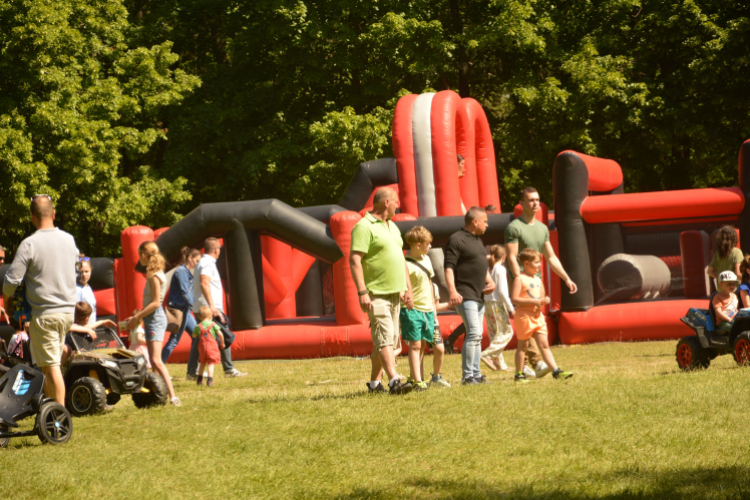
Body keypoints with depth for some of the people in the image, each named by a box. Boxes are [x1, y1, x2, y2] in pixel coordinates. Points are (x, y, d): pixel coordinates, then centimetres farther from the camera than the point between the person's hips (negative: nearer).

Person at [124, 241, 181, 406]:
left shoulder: (154, 276, -14)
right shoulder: (155, 274, 15)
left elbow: (155, 303, -19)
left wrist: (137, 318, -14)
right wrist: (138, 316, 17)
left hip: (155, 318, -11)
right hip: (151, 318, 11)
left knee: (156, 360, -19)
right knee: (153, 362, 11)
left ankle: (173, 397, -25)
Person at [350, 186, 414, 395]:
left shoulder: (392, 227, 18)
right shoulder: (364, 227, -11)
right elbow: (354, 260, -17)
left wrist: (407, 288, 20)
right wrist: (362, 292, -24)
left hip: (395, 293, 9)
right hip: (377, 294, -9)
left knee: (385, 339, 11)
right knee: (384, 337, -15)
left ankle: (375, 382, 17)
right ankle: (394, 381, -23)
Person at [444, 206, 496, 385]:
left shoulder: (478, 240, 19)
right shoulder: (456, 240, -10)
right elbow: (449, 267, -16)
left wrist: (490, 282, 12)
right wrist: (452, 291, -27)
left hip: (479, 296, 10)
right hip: (464, 296, -10)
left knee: (477, 336, 11)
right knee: (474, 332, -17)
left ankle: (476, 375, 16)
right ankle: (467, 375, -15)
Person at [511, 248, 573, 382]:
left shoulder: (538, 280, 15)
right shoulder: (520, 279, -10)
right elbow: (514, 298, -18)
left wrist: (545, 300, -1)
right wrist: (532, 301, -23)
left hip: (538, 316, 7)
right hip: (524, 316, -7)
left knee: (544, 345, 1)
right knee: (522, 346, 3)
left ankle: (556, 371, -6)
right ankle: (519, 374, 11)